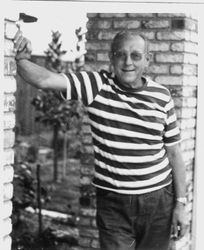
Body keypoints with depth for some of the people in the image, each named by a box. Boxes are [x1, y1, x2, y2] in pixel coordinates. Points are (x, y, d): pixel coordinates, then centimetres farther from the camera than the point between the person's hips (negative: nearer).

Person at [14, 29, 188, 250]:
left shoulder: (161, 96, -1)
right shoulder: (97, 86, -6)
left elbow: (174, 152, 4)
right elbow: (44, 80, -18)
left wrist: (180, 203, 2)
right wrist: (21, 58, -38)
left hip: (158, 201, 2)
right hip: (112, 204, -2)